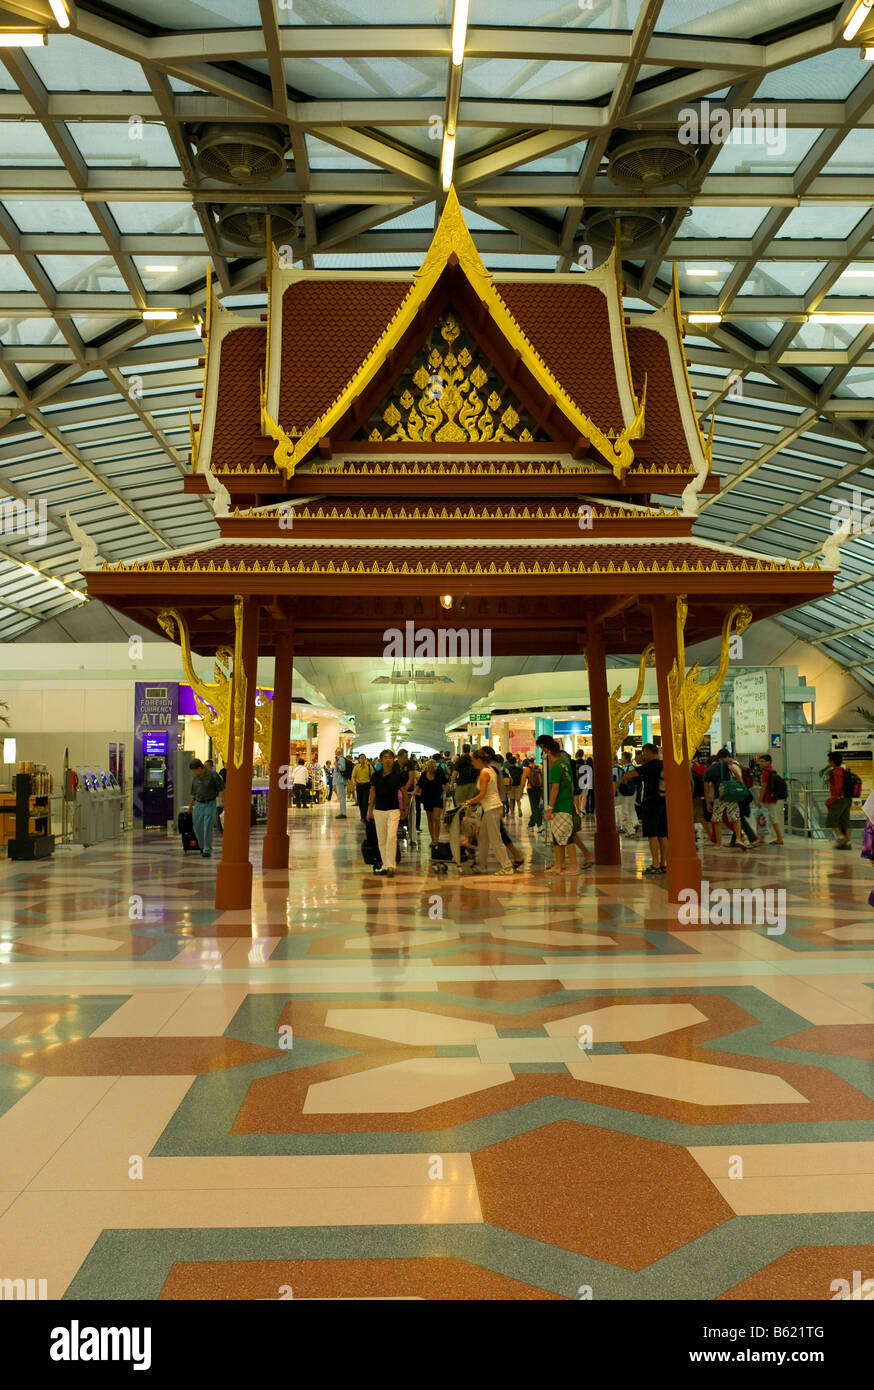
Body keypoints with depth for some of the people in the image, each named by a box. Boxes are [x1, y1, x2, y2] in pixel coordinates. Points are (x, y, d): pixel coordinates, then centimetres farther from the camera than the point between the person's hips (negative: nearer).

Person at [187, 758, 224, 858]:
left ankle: (207, 850, -2)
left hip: (210, 804, -5)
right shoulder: (195, 778, 8)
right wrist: (190, 806, 26)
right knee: (197, 828, 4)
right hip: (198, 805, 5)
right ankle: (202, 846, 26)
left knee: (208, 828, -9)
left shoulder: (213, 775, -8)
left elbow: (222, 789, -9)